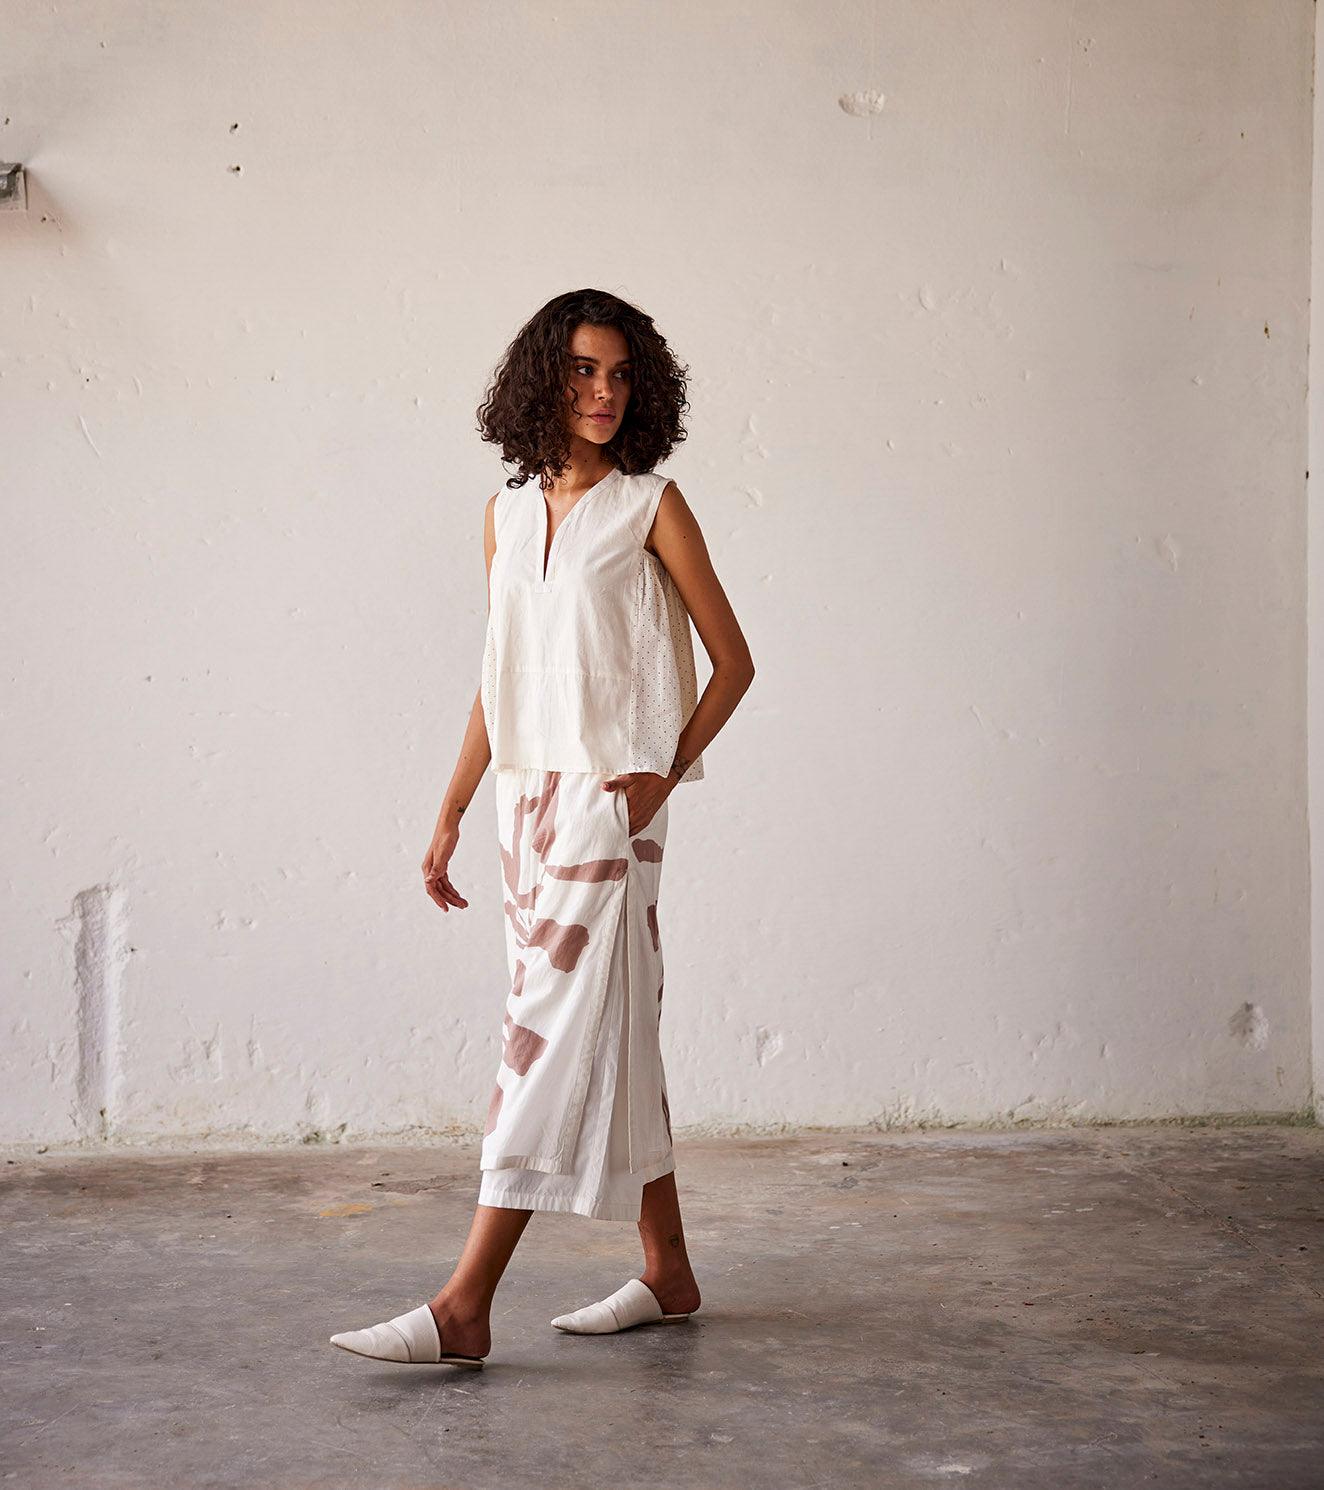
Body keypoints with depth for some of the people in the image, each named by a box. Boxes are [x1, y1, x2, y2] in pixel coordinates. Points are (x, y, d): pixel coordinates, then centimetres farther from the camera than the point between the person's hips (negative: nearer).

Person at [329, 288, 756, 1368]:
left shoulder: (650, 505, -4)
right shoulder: (509, 514, 12)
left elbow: (732, 661, 0)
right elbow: (499, 682, 15)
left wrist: (665, 772, -11)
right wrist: (450, 818, 13)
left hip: (607, 801, -6)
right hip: (527, 796, 6)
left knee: (555, 1037, -8)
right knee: (615, 1040, 11)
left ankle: (465, 1307, -8)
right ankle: (669, 1275, 22)